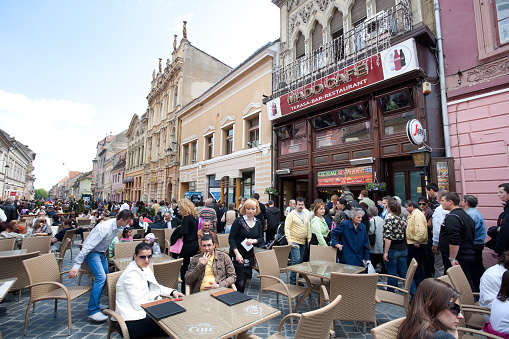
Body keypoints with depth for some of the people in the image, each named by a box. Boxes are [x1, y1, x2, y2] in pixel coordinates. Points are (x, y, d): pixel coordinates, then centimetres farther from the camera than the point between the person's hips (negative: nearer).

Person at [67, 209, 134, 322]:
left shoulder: (118, 226, -8)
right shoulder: (105, 228, -34)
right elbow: (88, 246, -34)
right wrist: (76, 265, -35)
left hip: (101, 253, 9)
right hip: (91, 253, -9)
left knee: (104, 277, 13)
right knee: (100, 278, -19)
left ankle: (96, 304, 28)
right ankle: (93, 311, -11)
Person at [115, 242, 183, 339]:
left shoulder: (145, 268, 7)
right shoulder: (131, 274, -20)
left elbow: (156, 287, 14)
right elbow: (138, 304, -21)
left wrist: (172, 292, -1)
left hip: (143, 310, 8)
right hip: (131, 321, -8)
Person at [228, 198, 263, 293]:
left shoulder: (258, 222, 6)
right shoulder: (239, 221, -10)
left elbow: (261, 238, 11)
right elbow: (231, 238, -11)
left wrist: (253, 241, -12)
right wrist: (237, 253, -21)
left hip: (249, 255, 5)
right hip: (237, 254, -5)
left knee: (244, 279, 13)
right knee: (239, 282, -5)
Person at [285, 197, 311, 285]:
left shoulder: (306, 215, 13)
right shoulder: (291, 215, -7)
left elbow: (308, 228, 18)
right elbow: (287, 228, -11)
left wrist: (309, 239, 11)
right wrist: (289, 240, -18)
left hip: (303, 242, 7)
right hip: (294, 241, -7)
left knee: (300, 260, 12)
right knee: (296, 260, -11)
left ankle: (297, 278, 23)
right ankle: (292, 281, 0)